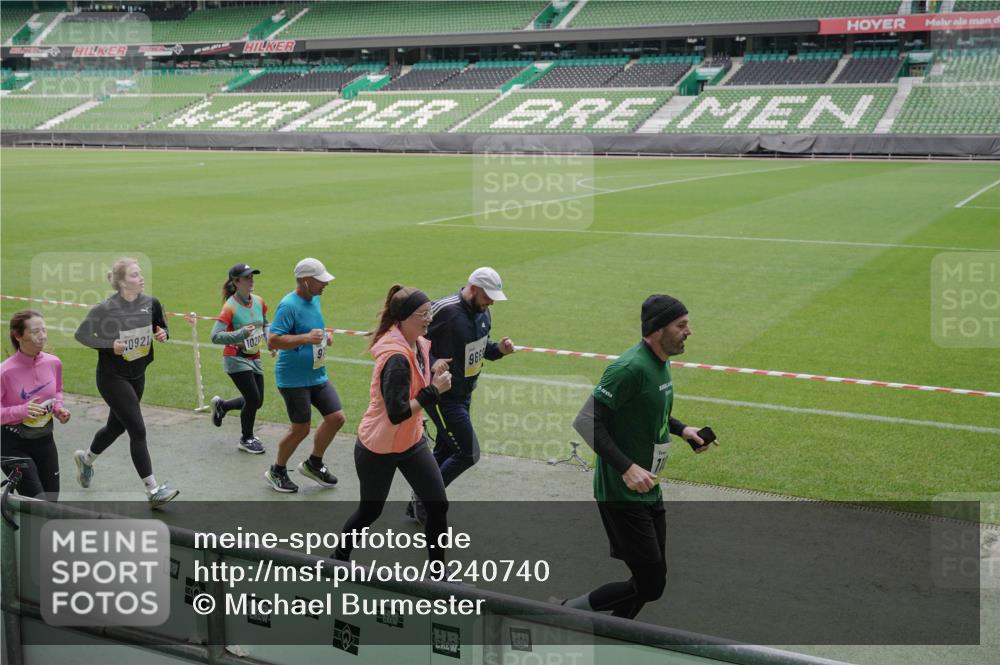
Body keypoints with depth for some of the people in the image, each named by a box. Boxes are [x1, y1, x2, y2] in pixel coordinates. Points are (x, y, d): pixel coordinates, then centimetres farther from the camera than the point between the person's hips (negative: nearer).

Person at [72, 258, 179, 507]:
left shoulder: (151, 303, -4)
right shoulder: (105, 309, -18)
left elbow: (162, 328, 11)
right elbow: (81, 334, -8)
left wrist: (163, 334, -13)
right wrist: (110, 344, -22)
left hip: (137, 375, 6)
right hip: (112, 377, -6)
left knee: (117, 426, 22)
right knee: (138, 430, -10)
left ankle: (86, 459, 51)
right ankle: (153, 491, -5)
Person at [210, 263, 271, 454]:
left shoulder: (259, 301, 0)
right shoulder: (230, 306, -19)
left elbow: (265, 324, 19)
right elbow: (216, 336, -24)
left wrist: (269, 340, 1)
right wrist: (241, 334, -35)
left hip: (254, 358, 7)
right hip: (236, 359, -7)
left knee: (257, 402, 10)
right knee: (253, 399, -7)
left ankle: (221, 405, 37)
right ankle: (247, 440, 16)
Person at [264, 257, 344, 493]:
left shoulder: (315, 300, 8)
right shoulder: (289, 305, -19)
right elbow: (272, 341, -25)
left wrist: (324, 336, 6)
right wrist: (307, 338, -33)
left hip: (317, 375, 8)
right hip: (294, 379, -8)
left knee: (336, 417, 5)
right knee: (301, 429, 0)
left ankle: (314, 464, 26)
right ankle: (276, 471, 24)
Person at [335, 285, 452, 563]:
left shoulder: (419, 344, -1)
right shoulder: (396, 358, -28)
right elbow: (397, 413, -32)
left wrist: (434, 373, -6)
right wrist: (434, 390, -28)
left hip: (411, 442, 7)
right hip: (378, 449, -7)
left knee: (438, 506, 0)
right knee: (370, 511, 12)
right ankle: (339, 558, 39)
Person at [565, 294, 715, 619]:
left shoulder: (662, 363, 8)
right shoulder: (631, 368, -22)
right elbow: (588, 421, -24)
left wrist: (681, 429, 12)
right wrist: (627, 467, -30)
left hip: (649, 491, 10)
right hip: (622, 494, -10)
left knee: (653, 578, 15)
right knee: (651, 585, -7)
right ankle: (569, 611, 8)